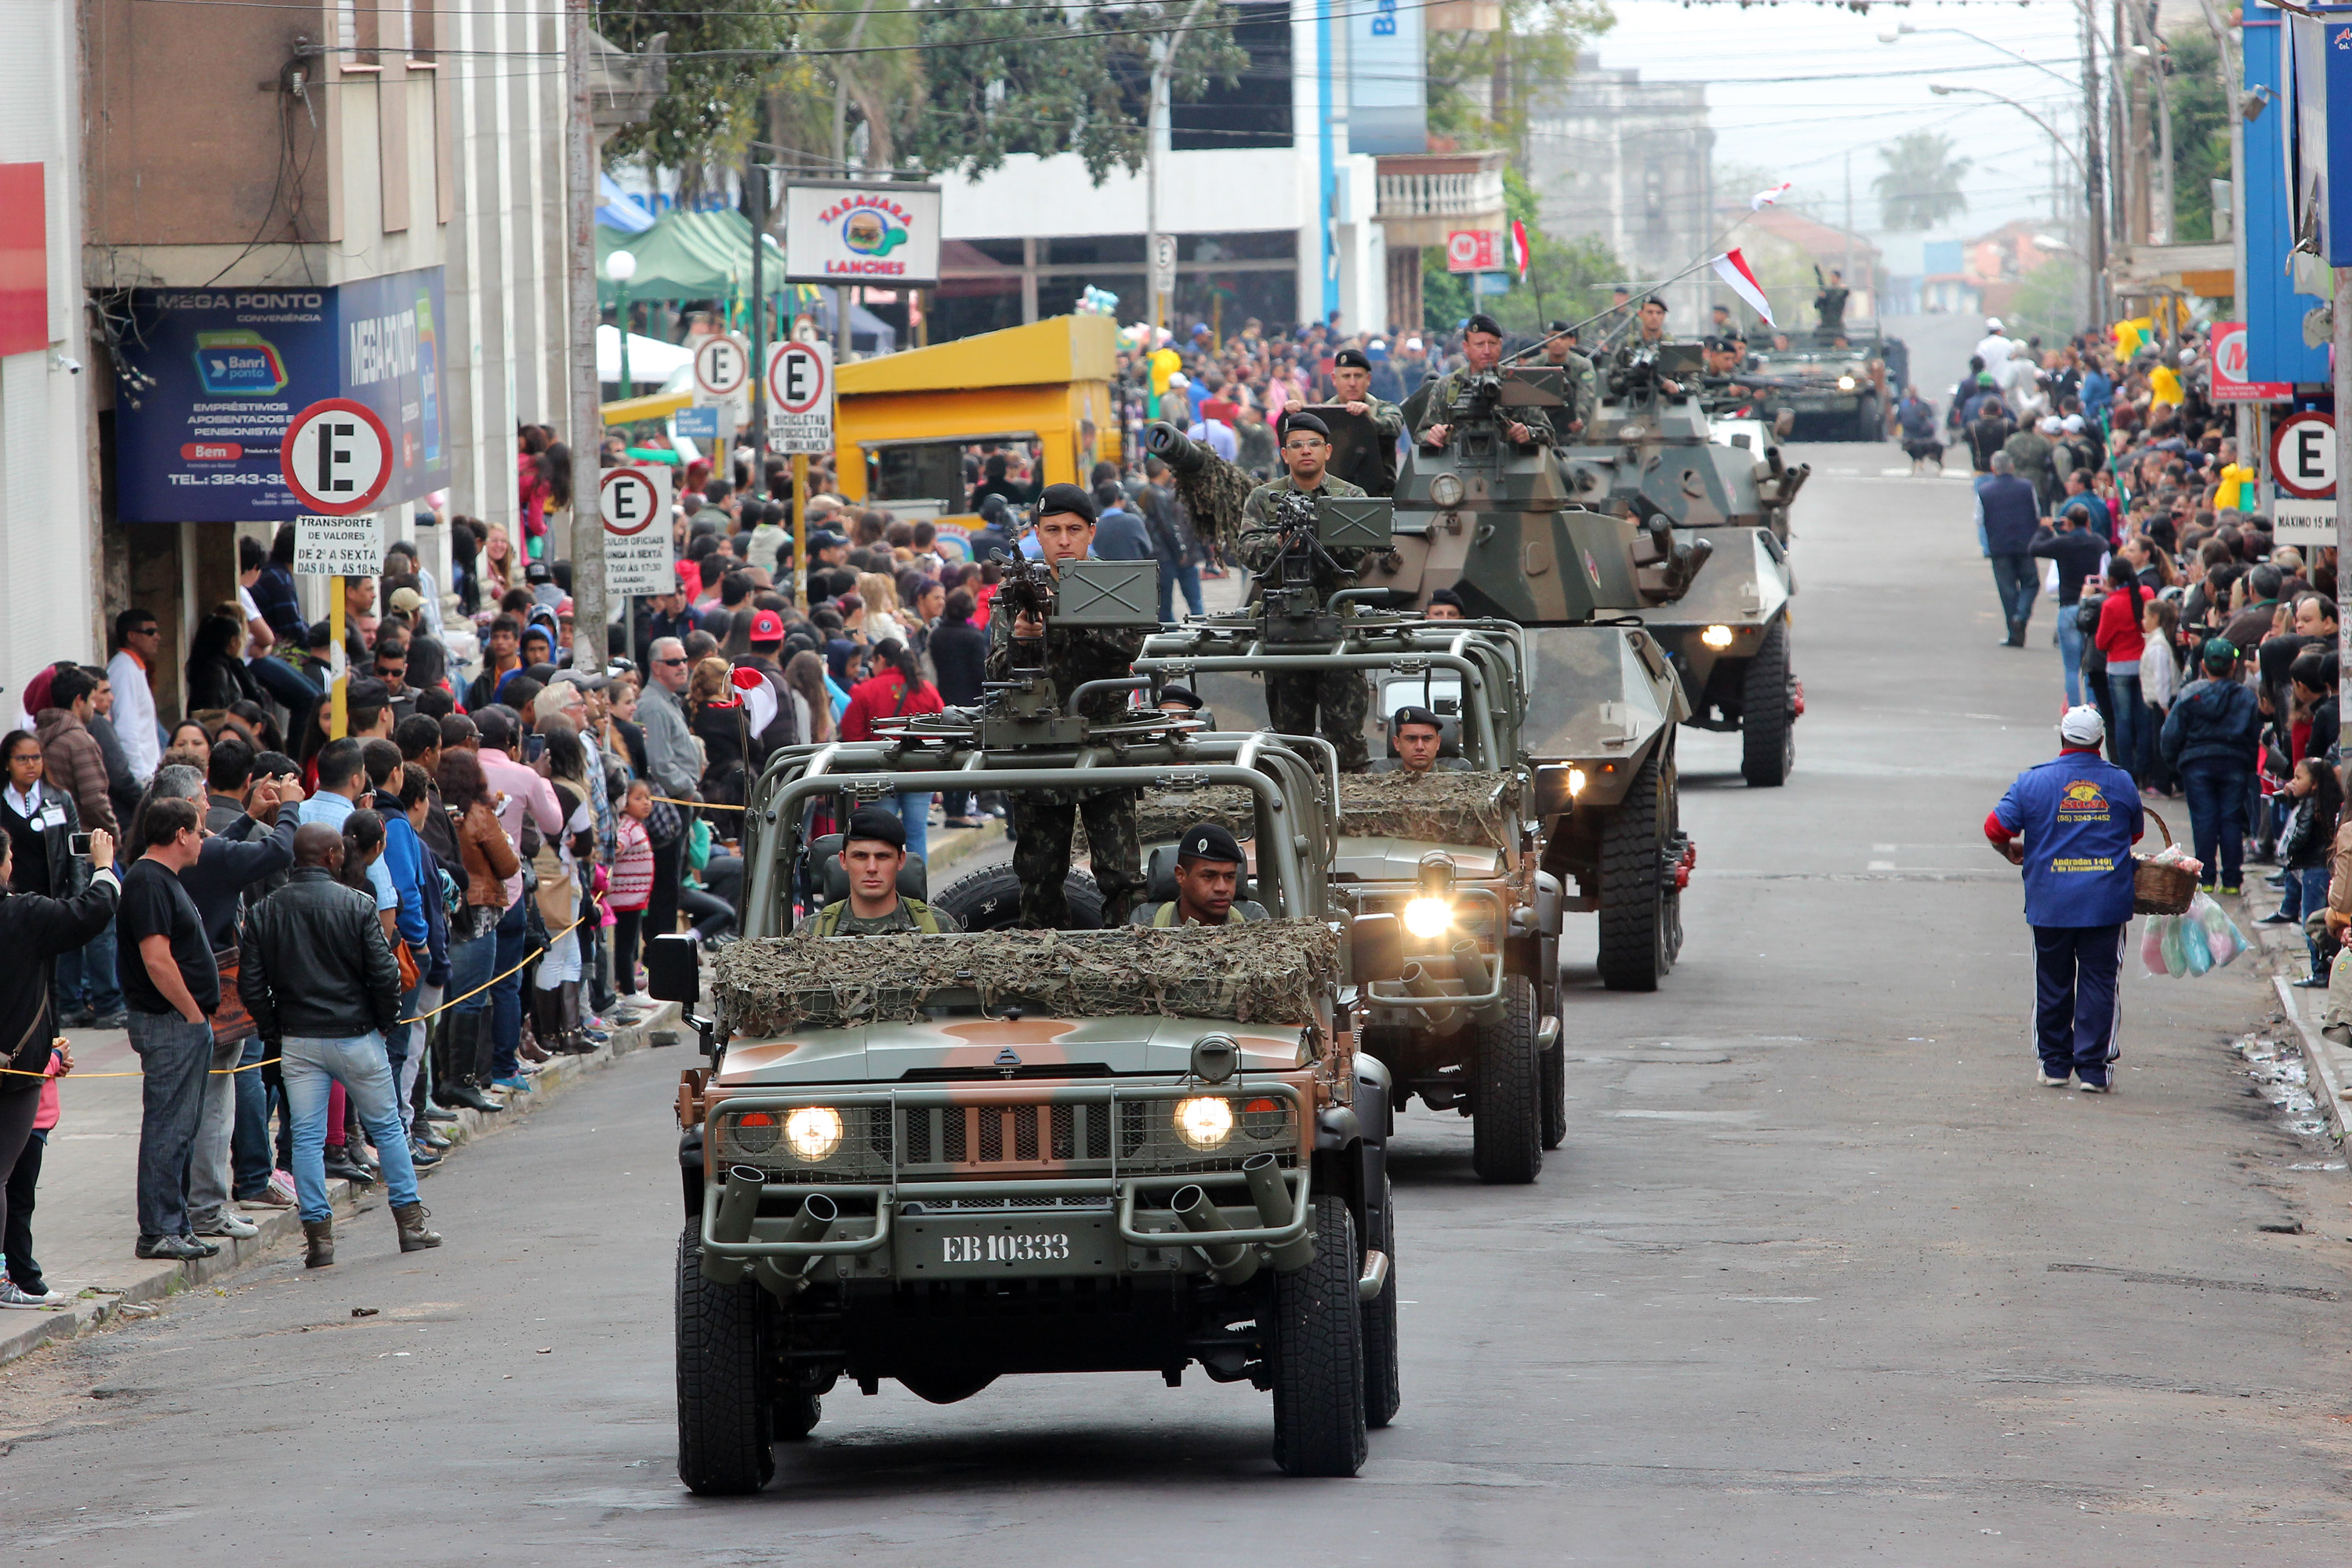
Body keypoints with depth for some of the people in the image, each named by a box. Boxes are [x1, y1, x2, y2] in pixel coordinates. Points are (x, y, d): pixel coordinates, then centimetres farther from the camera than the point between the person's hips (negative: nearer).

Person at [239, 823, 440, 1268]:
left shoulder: (264, 913, -1)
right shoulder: (357, 906, -9)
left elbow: (250, 984, 0)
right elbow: (384, 975, -11)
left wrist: (274, 1032, 10)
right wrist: (384, 1022, 5)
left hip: (297, 1043, 2)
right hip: (355, 1038, -2)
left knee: (307, 1138, 4)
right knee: (387, 1127, 12)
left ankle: (318, 1233, 0)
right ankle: (410, 1224, 15)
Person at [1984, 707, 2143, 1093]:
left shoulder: (2034, 781, -5)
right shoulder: (2121, 782, 1)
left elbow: (1996, 827, -5)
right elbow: (2135, 832, 15)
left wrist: (2012, 853, 16)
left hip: (2051, 901, 0)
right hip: (2106, 902, 0)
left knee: (2053, 984, 11)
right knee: (2098, 982, 3)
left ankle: (2055, 1064, 16)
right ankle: (2093, 1068, -1)